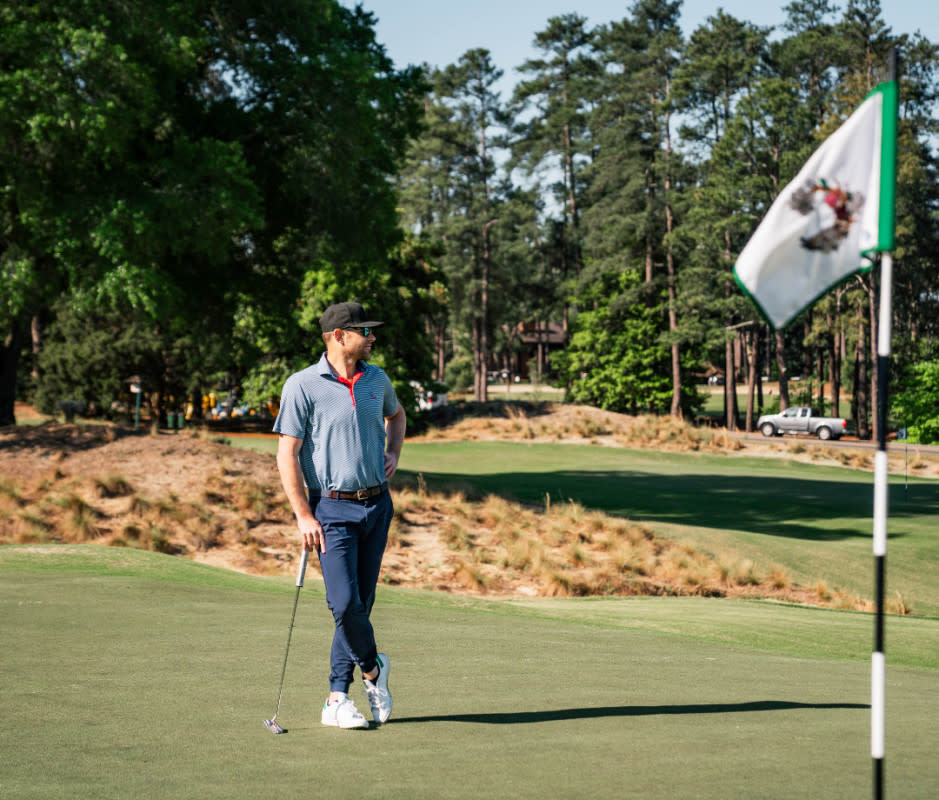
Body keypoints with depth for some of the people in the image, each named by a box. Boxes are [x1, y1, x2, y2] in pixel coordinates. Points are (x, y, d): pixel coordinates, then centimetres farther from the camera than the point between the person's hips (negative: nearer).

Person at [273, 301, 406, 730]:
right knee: (345, 603, -15)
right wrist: (303, 515, -14)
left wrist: (393, 453, 12)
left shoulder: (377, 379, 9)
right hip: (332, 508, -5)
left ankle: (337, 699, 12)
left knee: (361, 603, 5)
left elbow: (396, 415, 32)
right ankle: (372, 667, 13)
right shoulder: (303, 385, -8)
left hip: (377, 505, 5)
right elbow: (287, 454, -9)